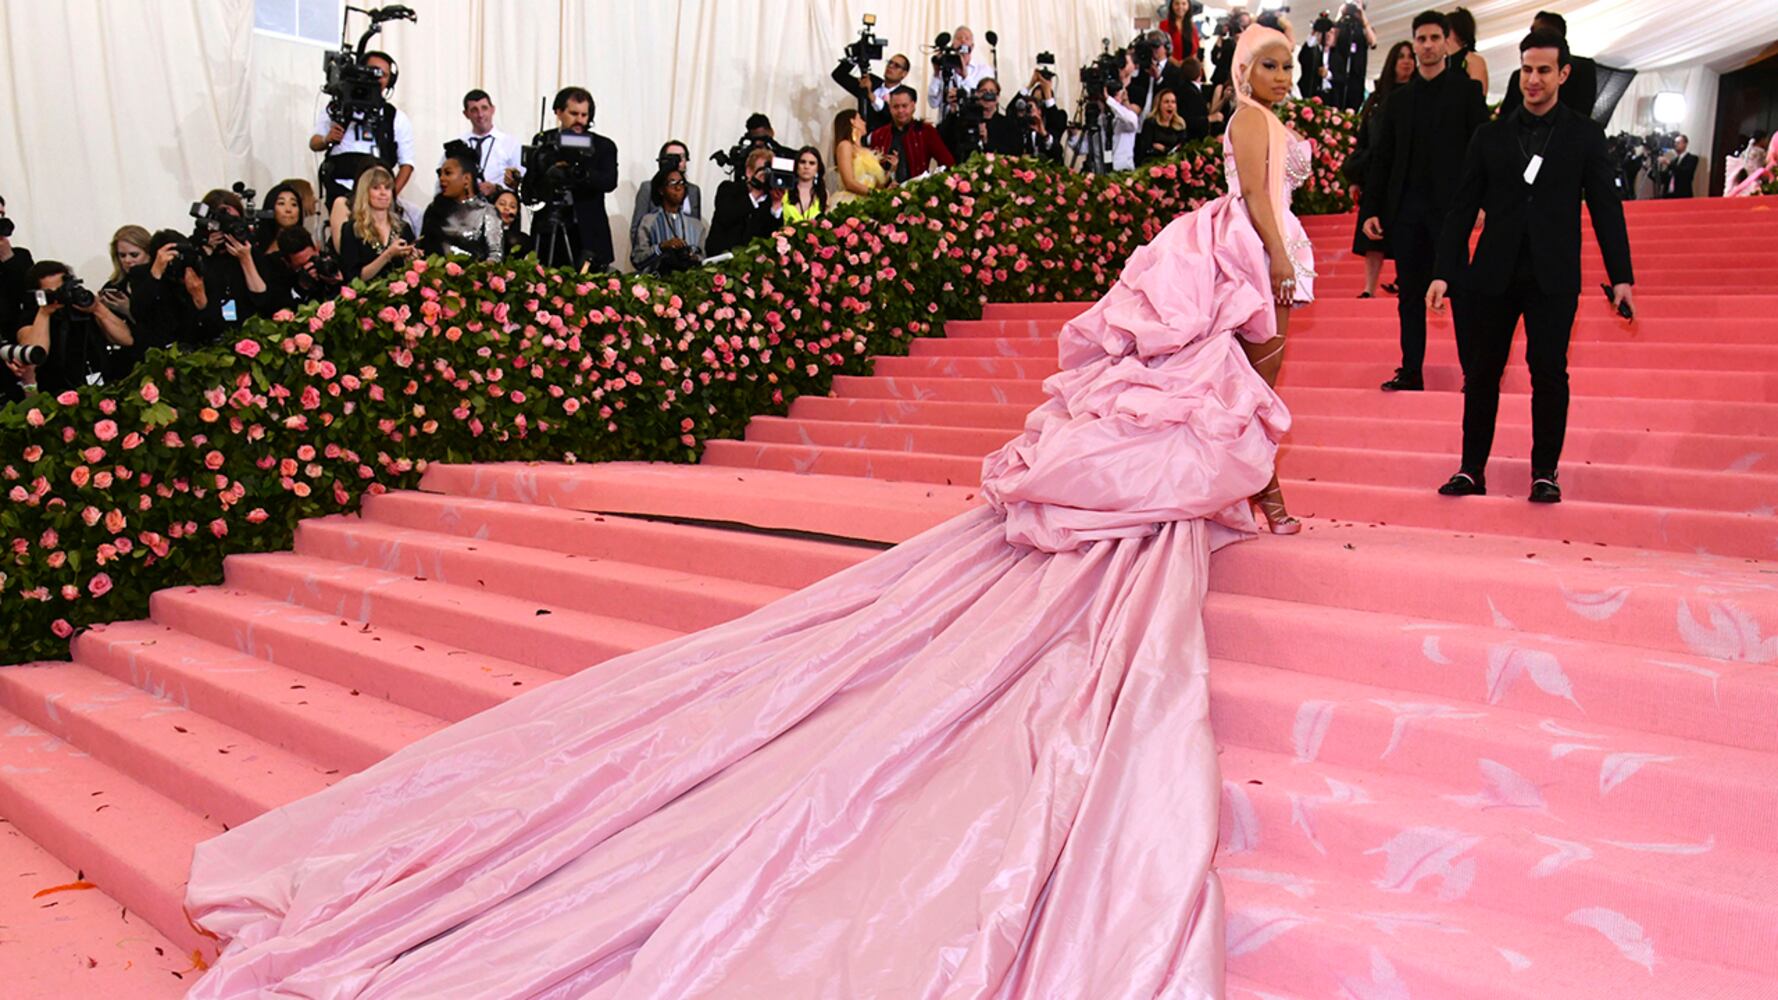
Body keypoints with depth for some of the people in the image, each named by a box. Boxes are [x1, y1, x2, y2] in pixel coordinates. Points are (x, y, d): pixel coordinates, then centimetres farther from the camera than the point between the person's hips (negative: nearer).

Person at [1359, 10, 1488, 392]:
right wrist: (1370, 209, 5)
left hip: (1449, 205, -4)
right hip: (1405, 208, 4)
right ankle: (1411, 372, 8)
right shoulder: (1397, 100, 15)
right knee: (1410, 293, 5)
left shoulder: (1466, 90, 6)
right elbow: (1380, 158, 13)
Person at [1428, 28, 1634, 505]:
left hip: (1553, 277, -1)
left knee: (1549, 372, -5)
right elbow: (1463, 208, 8)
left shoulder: (1585, 135, 7)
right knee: (1480, 374, 3)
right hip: (1495, 274, 1)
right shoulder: (1490, 135, 10)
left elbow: (1606, 208, 6)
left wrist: (1621, 276, -1)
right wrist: (1444, 271, 1)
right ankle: (1472, 470, 10)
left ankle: (1545, 473, 6)